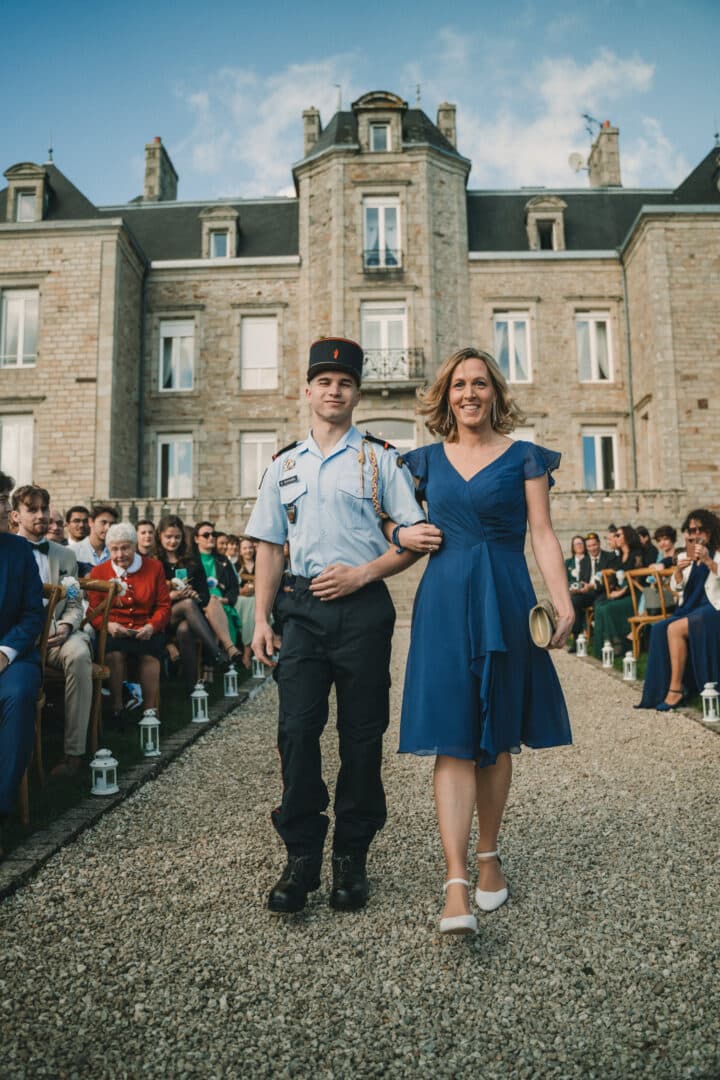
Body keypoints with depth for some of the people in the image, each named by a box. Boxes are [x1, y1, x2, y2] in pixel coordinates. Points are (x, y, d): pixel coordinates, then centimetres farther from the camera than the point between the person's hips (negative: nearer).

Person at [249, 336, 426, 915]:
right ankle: (302, 856, 9)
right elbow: (269, 547, 14)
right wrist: (261, 619, 7)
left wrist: (362, 573, -12)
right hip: (302, 607, 2)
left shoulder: (380, 459, 5)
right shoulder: (284, 466, 14)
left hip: (363, 607, -2)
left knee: (361, 734, 4)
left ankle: (352, 856, 19)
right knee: (297, 730, -4)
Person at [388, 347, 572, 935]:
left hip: (505, 604, 0)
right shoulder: (427, 460, 11)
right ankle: (457, 884, -7)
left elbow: (543, 535, 0)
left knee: (496, 739, 9)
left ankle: (489, 856, 27)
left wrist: (563, 601, -12)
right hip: (444, 604, 1)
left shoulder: (524, 458, 5)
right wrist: (402, 534, -1)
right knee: (452, 741, -6)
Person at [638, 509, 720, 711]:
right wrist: (678, 570, -10)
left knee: (675, 629, -29)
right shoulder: (686, 557, 17)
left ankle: (676, 689, -23)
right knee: (659, 628, -22)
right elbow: (676, 587, 10)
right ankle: (666, 689, -19)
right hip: (689, 609, 5)